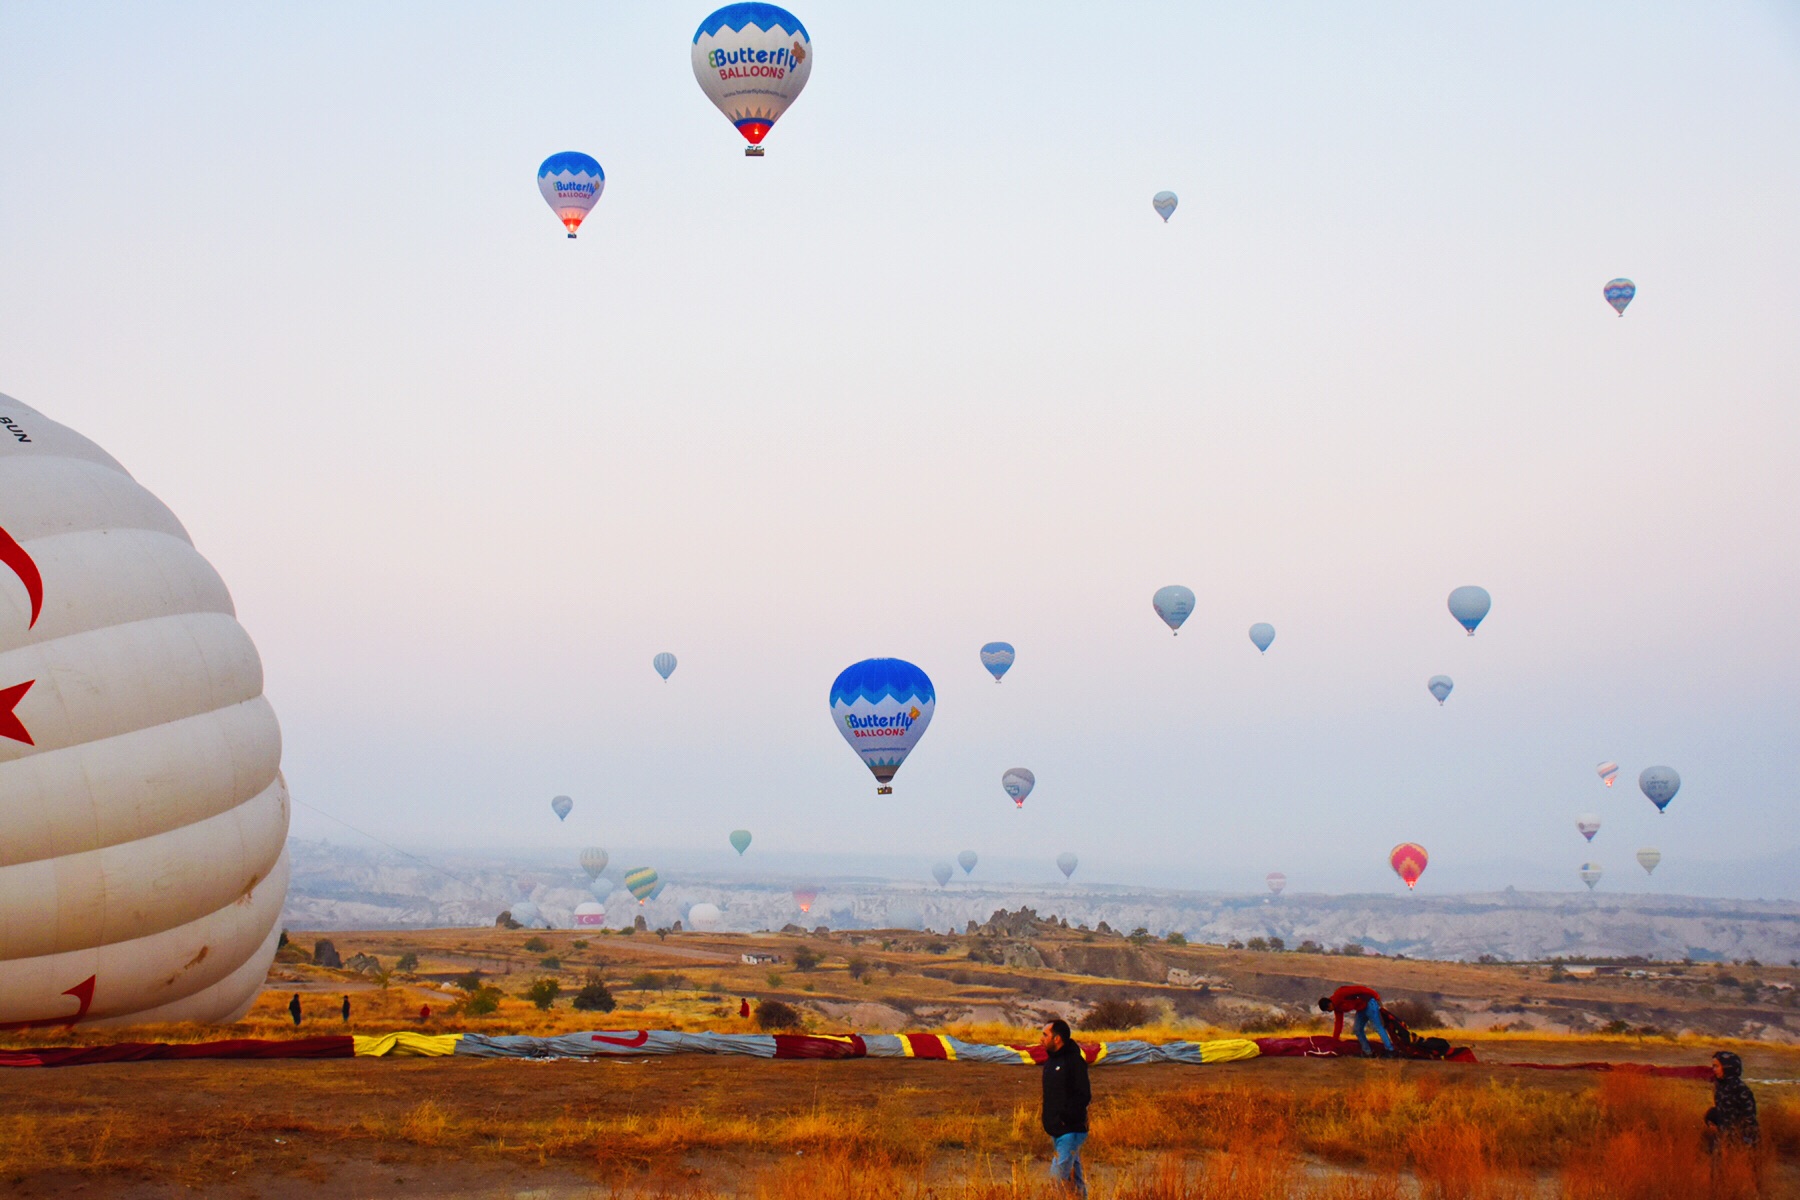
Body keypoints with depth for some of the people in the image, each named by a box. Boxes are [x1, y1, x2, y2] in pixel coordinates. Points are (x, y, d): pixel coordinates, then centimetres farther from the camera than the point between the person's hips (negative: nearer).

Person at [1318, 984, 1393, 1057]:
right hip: (1361, 1009, 9)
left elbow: (1357, 989, -24)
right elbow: (1338, 1023, 13)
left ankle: (1390, 1051, -10)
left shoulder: (1340, 994, -22)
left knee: (1378, 1028, -10)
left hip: (1369, 1003, -9)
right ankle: (1368, 1052, 10)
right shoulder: (1337, 1008, 7)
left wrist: (1375, 995, -23)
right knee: (1358, 1030, 6)